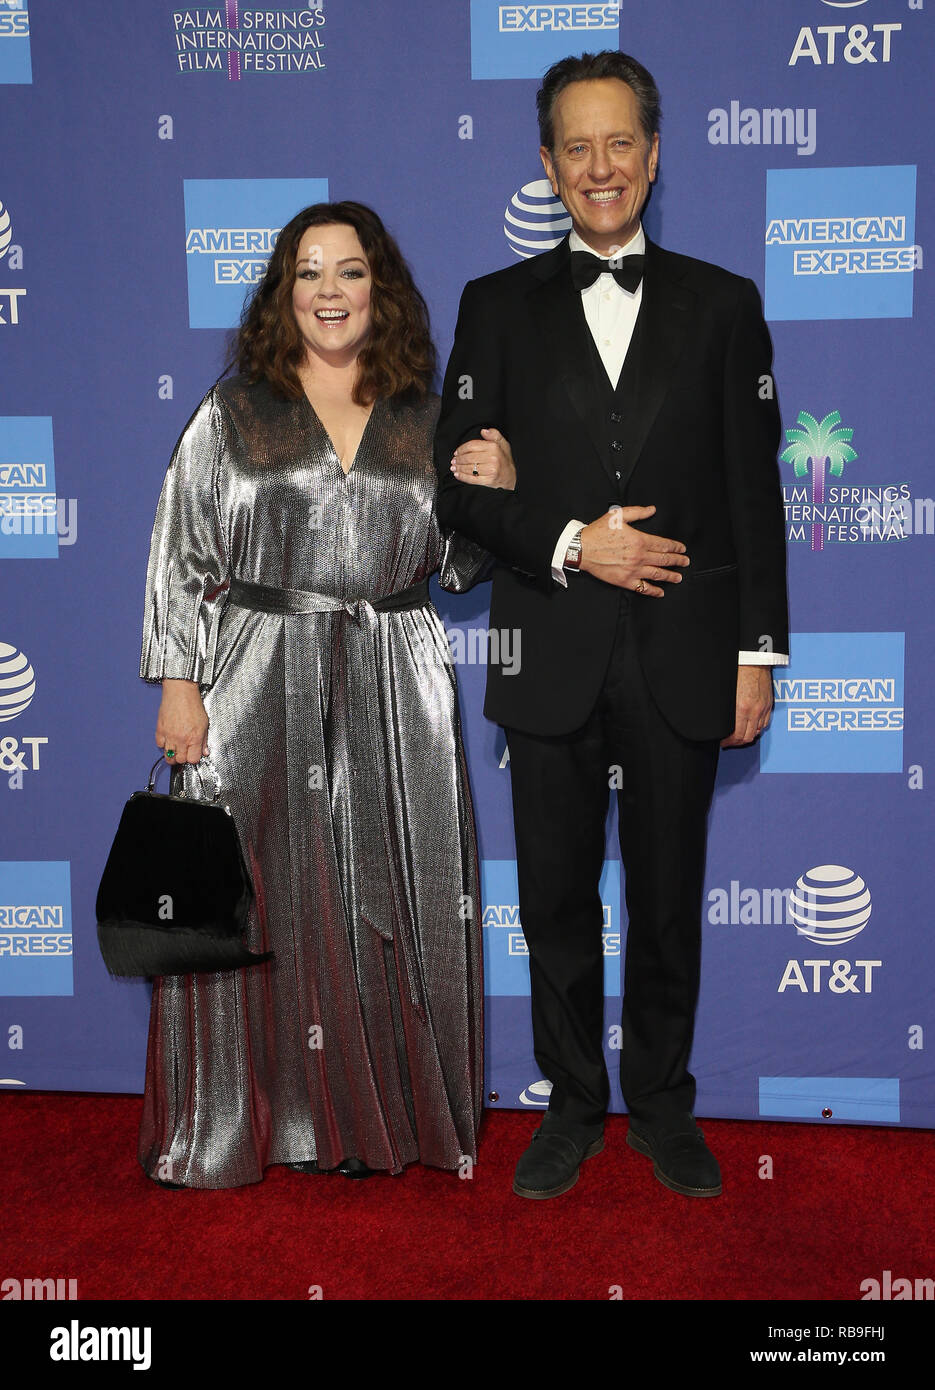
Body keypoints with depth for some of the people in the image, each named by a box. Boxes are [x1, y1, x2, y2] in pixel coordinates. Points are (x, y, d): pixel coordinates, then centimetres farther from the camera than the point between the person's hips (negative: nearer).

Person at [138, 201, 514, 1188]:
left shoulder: (425, 422, 10)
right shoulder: (235, 411, 5)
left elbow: (458, 566, 13)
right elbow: (180, 555, 2)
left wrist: (493, 490, -5)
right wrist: (178, 683, -6)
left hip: (393, 696, 2)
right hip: (258, 690, -1)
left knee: (382, 904, 5)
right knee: (255, 899, 2)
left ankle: (374, 1116, 22)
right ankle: (239, 1121, 19)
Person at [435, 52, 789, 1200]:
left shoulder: (723, 304, 7)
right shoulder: (498, 306, 7)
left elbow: (755, 492, 4)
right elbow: (458, 486, 1)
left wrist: (759, 651, 0)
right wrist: (569, 544, -13)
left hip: (682, 659, 0)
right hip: (551, 660, 0)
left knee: (669, 900, 11)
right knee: (556, 899, 10)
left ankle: (662, 1105, 30)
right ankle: (573, 1104, 29)